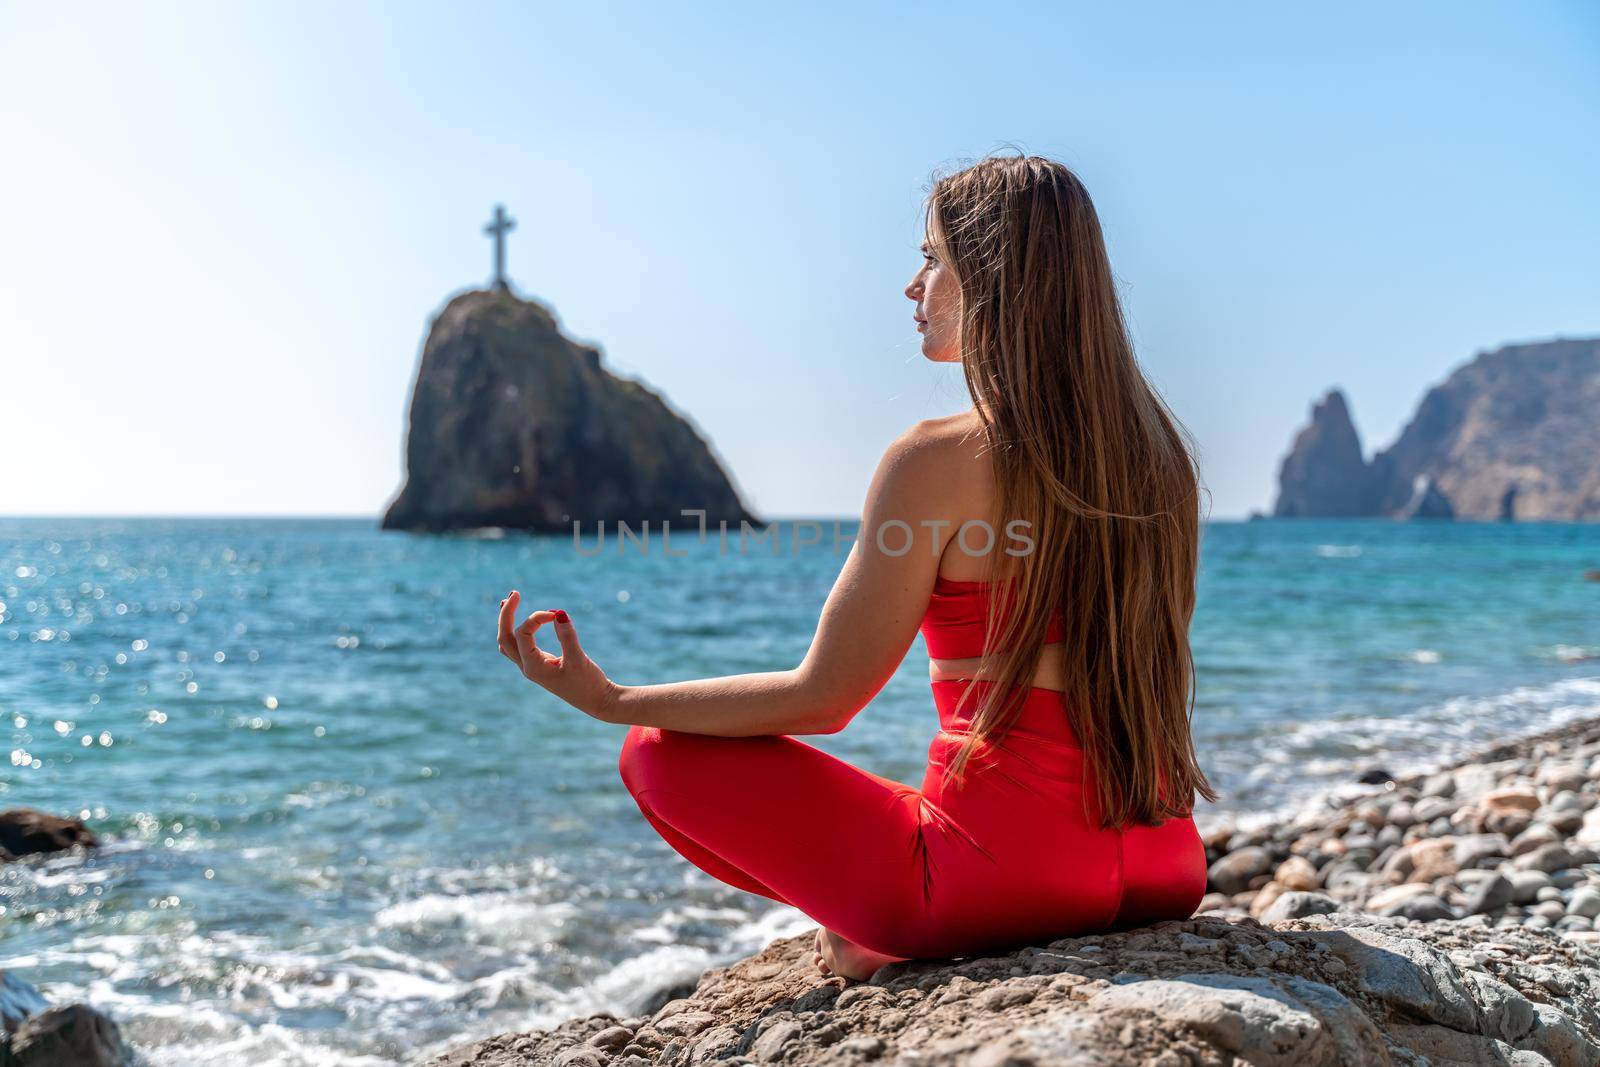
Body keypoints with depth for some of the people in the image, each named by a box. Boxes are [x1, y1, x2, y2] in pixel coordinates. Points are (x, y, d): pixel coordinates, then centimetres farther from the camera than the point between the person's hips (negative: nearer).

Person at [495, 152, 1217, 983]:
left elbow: (821, 700, -11)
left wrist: (610, 700, -2)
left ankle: (874, 931, 4)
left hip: (1002, 873, -7)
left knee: (660, 753, 6)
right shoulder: (1157, 449, 5)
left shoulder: (940, 460, -15)